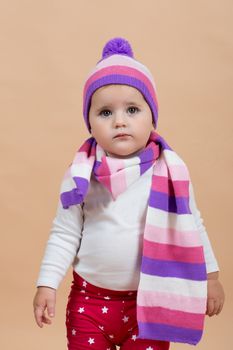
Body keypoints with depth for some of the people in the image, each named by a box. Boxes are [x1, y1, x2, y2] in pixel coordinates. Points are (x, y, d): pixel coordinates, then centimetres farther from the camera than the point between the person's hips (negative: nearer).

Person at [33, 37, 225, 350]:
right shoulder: (82, 175, -9)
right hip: (89, 301, 1)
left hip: (150, 302, 0)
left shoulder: (170, 172, -8)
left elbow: (191, 227, 2)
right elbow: (65, 234, -2)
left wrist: (209, 277, 6)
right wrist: (47, 284, -7)